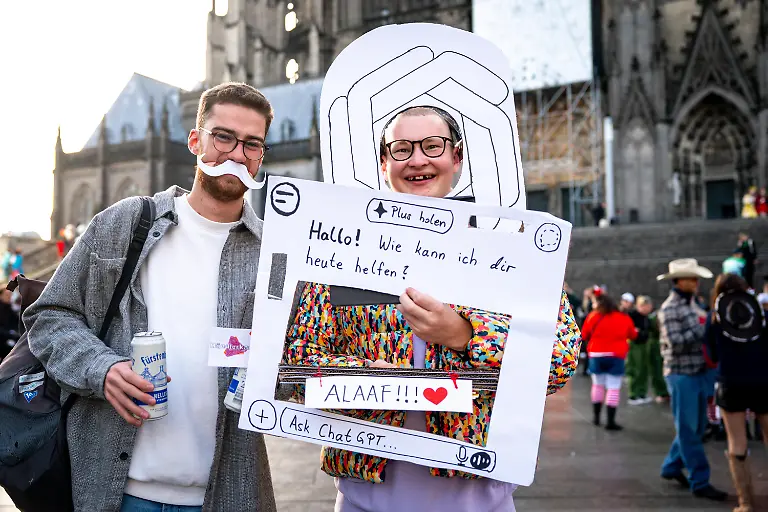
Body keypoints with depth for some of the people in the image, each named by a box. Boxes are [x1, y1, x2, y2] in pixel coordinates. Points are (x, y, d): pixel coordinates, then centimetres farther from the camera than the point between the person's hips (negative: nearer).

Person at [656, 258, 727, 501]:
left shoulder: (691, 304, 12)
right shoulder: (669, 308, -13)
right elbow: (676, 343, -20)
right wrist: (702, 328, -20)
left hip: (698, 372, 8)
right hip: (681, 374, -8)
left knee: (695, 426, 16)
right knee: (688, 429, 0)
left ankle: (672, 467, 31)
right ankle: (699, 482, 7)